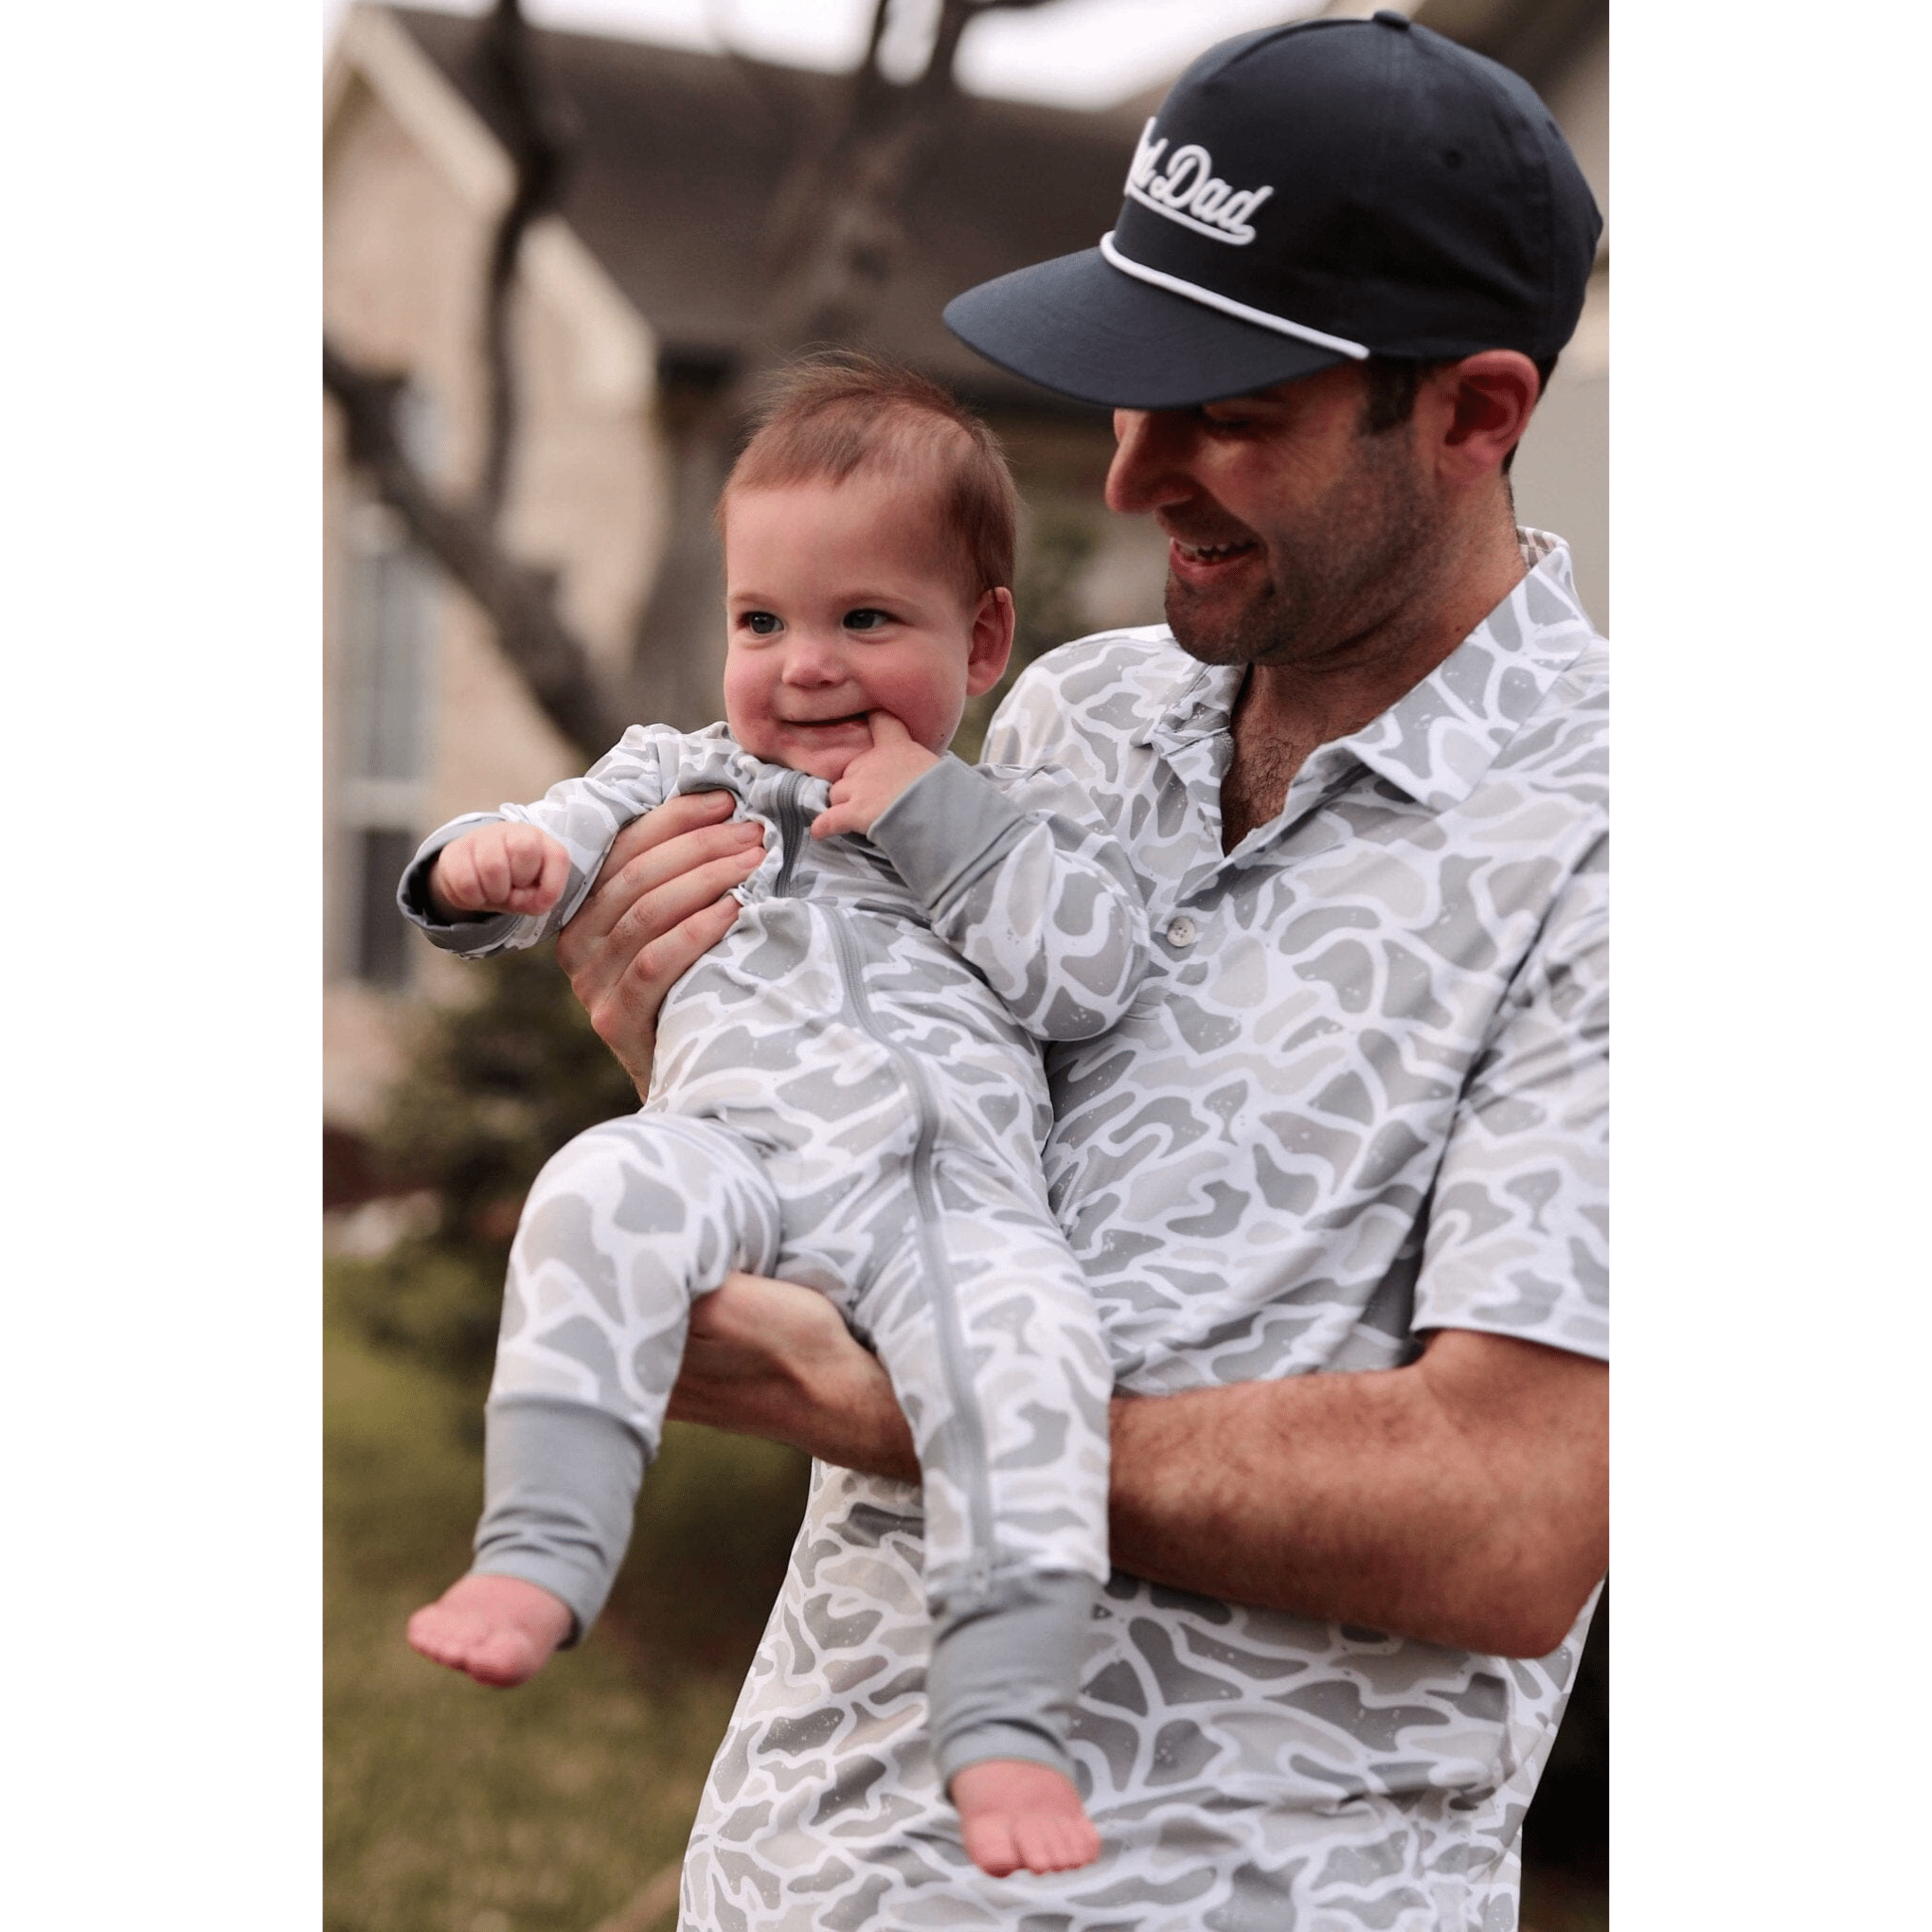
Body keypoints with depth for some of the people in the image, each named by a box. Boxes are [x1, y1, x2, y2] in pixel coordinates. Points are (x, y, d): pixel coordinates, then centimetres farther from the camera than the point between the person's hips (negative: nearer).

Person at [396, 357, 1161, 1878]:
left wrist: (937, 826, 3)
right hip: (734, 1141, 1)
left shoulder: (1023, 819, 25)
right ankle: (543, 1551, -36)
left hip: (954, 1182, -1)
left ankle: (1006, 1721, -33)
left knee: (1024, 1329, -33)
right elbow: (578, 835, 20)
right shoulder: (690, 776, 29)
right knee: (604, 1188, -33)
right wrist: (488, 863, -5)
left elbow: (1097, 974, 9)